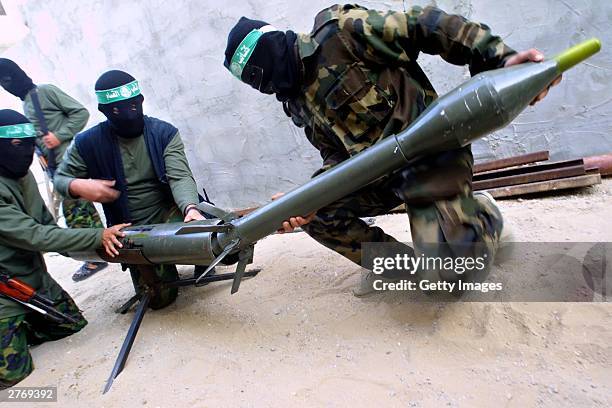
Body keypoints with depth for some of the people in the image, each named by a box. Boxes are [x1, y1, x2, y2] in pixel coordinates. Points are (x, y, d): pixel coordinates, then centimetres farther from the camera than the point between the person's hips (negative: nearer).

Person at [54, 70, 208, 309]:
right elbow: (60, 177, 10)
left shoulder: (164, 133, -7)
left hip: (170, 211, 0)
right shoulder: (88, 143, -5)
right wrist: (78, 186, -16)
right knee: (158, 298, -4)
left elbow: (180, 177, -18)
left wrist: (190, 208, -40)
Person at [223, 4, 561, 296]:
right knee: (313, 211, -3)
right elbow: (335, 153, 11)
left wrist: (499, 57, -18)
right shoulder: (298, 102, 13)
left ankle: (483, 213, 16)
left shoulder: (337, 31, -9)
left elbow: (422, 27, -9)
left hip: (426, 151, -7)